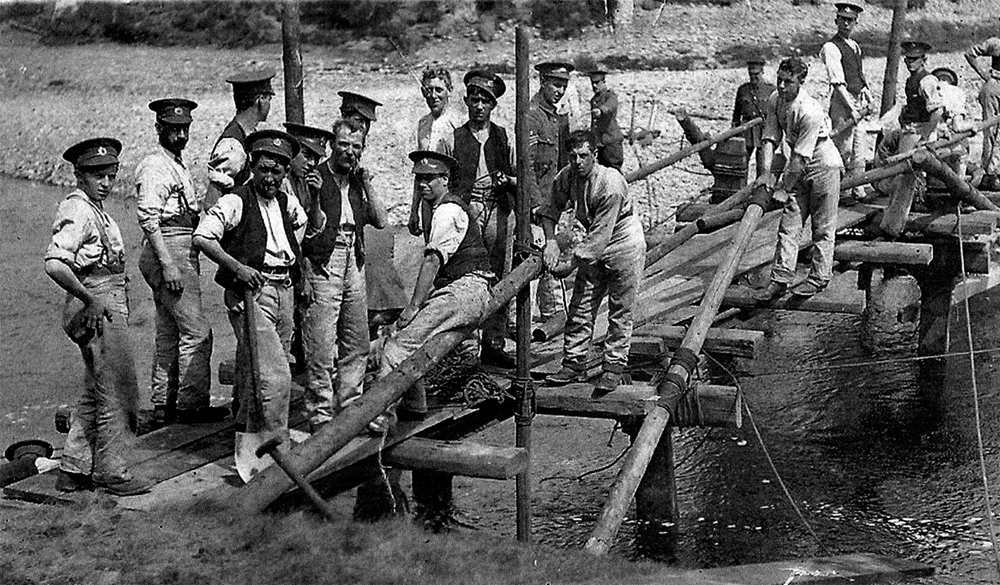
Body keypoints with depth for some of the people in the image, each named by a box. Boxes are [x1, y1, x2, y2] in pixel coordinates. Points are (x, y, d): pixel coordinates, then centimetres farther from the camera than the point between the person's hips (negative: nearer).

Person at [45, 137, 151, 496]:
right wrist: (90, 300, -24)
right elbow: (54, 264, -27)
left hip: (110, 303, 10)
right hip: (98, 308, -10)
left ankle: (73, 469, 22)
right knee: (117, 393, -3)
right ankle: (112, 473, 5)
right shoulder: (77, 211, -15)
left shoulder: (96, 209, 16)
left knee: (95, 393, 15)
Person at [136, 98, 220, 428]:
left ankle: (164, 406, 17)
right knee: (196, 331, -10)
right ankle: (193, 404, -6)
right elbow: (148, 219, -18)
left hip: (184, 254, 10)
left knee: (169, 334, 12)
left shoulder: (180, 166, 19)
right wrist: (168, 265, -23)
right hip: (169, 252, -10)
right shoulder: (154, 167, -11)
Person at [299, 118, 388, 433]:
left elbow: (380, 220, 6)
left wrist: (366, 182, 3)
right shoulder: (315, 176, -6)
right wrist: (313, 194, -22)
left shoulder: (359, 180, 16)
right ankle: (320, 415, 0)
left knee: (357, 343, 12)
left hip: (354, 263, 7)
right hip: (322, 262, -7)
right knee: (321, 346, -7)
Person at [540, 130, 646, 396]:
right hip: (594, 247, 7)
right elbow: (550, 209, 3)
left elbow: (599, 235, -30)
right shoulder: (566, 177, -10)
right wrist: (551, 240, -15)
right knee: (580, 306, 5)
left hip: (624, 243, -6)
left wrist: (570, 266, -27)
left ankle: (614, 368, 5)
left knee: (620, 311, -2)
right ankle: (574, 364, 12)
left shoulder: (611, 184, -30)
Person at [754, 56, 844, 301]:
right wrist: (767, 172, -20)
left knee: (822, 226, 2)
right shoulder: (775, 100, -7)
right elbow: (770, 138, -7)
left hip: (823, 164, -7)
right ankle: (780, 279, 3)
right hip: (797, 167, 7)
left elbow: (801, 156, -28)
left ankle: (819, 278, 12)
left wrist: (784, 189, -24)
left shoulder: (811, 111, -30)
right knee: (789, 224, 3)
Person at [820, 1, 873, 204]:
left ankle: (858, 191, 19)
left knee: (860, 151, 11)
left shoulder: (855, 46, 15)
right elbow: (837, 82, -18)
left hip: (858, 101, 8)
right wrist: (852, 108, -21)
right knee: (843, 150, -5)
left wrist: (866, 92, 8)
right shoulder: (831, 48, -12)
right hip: (842, 102, -8)